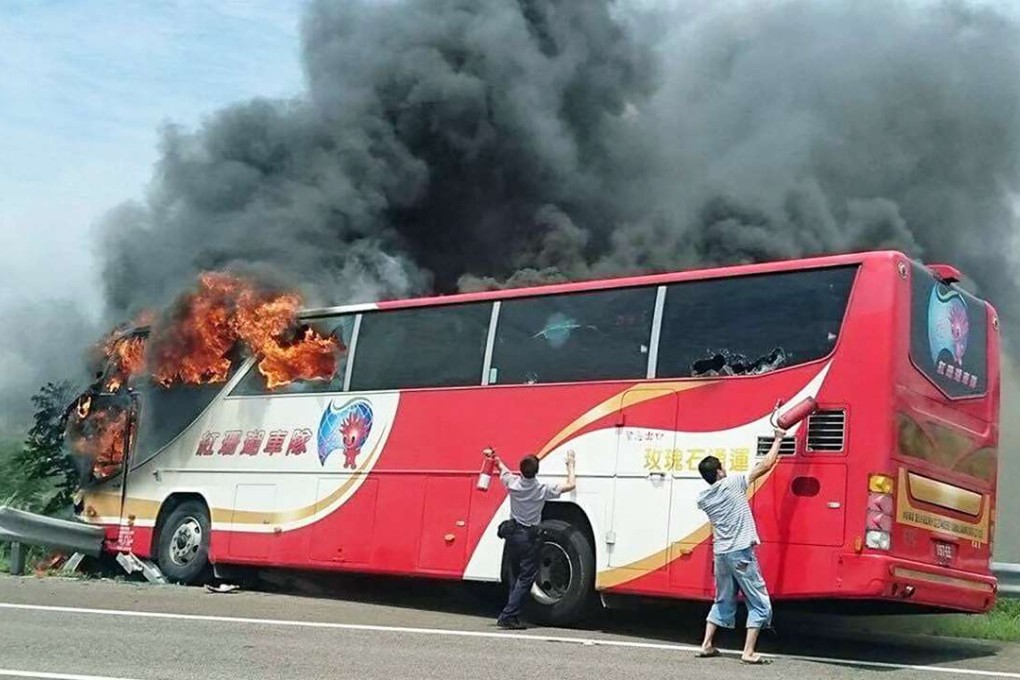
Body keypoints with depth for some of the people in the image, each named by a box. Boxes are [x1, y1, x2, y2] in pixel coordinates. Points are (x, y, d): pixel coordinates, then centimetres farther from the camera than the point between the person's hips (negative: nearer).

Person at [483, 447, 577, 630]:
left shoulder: (513, 484, -9)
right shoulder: (543, 490, -18)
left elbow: (501, 467, 13)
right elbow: (571, 485, -11)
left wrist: (493, 457, 32)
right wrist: (570, 465, 4)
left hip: (513, 534, 5)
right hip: (530, 537, -5)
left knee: (518, 576, 17)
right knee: (526, 578, -1)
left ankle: (512, 615, 16)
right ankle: (508, 616, -9)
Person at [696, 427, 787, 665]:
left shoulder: (703, 499, 4)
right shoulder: (733, 483, -9)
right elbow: (765, 466, -5)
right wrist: (778, 440, 5)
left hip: (720, 554, 6)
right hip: (741, 553, -6)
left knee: (723, 601, 21)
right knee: (760, 604, 2)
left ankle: (706, 645, 19)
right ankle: (749, 652, -5)